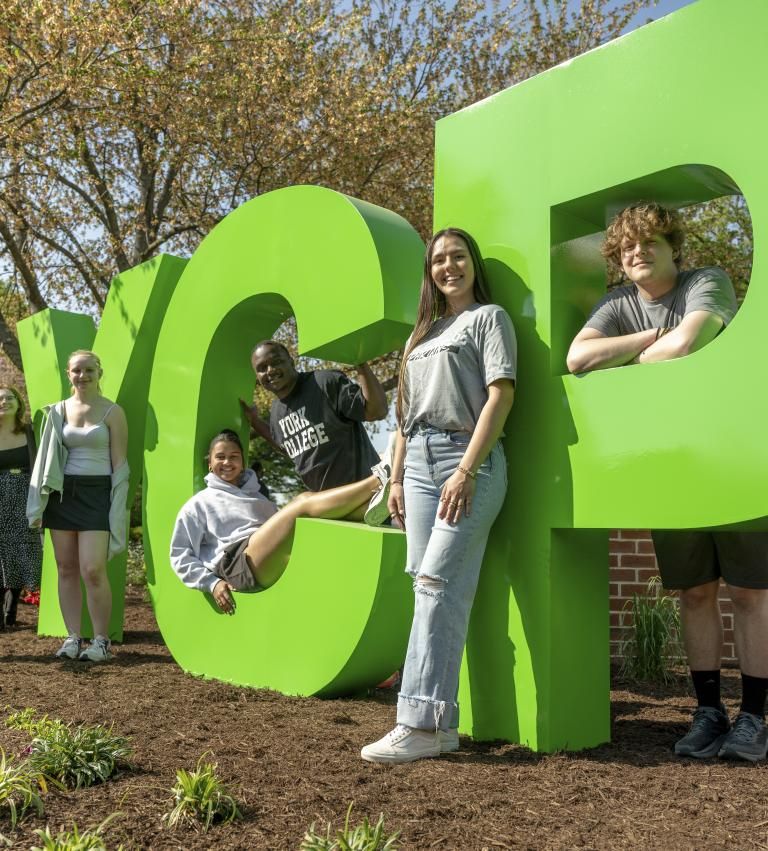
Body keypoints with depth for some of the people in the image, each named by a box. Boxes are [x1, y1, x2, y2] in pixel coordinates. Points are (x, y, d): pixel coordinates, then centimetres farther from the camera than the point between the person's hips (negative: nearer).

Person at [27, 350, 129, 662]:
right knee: (66, 569, 6)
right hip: (62, 494, 4)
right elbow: (45, 459, 13)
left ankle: (101, 641, 2)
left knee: (92, 571, -10)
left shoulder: (112, 412, 0)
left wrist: (118, 509, -7)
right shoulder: (57, 411, 10)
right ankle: (73, 638, 14)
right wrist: (37, 505, 7)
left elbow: (119, 463, -2)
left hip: (96, 494, -4)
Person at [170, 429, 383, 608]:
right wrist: (212, 583, -2)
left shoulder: (257, 496, 33)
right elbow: (181, 556, 12)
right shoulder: (199, 504, 19)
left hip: (281, 561, 5)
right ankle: (379, 481, -32)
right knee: (305, 504, -21)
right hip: (241, 565, -5)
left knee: (303, 499, -21)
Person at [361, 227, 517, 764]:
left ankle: (420, 724, -13)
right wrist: (397, 478, 14)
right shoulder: (422, 333, 24)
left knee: (437, 583, -15)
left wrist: (466, 470, -16)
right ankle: (442, 724, 6)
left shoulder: (489, 317, 5)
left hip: (469, 461, -6)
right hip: (419, 463, 6)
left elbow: (501, 395, -7)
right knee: (432, 589, 2)